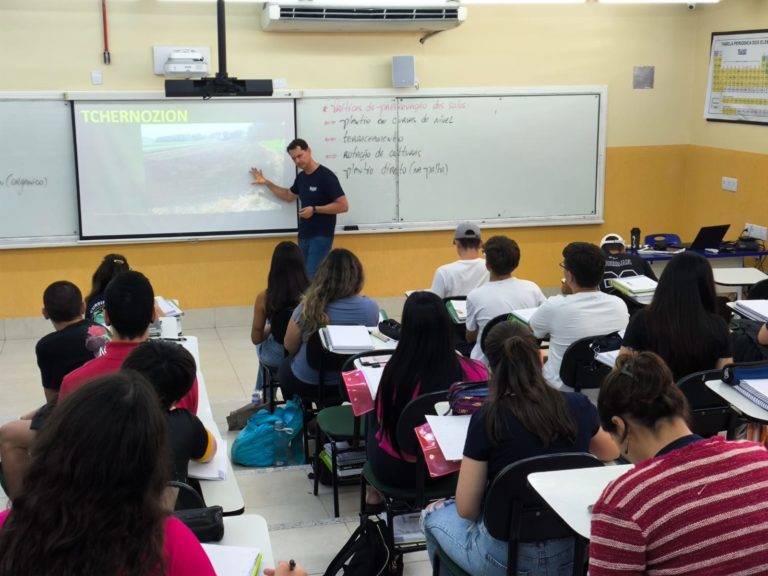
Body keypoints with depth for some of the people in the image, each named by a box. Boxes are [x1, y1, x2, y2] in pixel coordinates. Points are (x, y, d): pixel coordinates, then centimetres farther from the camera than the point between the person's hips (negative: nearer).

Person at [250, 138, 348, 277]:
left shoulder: (326, 176, -14)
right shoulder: (301, 177, 9)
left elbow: (343, 206, -18)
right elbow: (289, 196, 28)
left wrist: (314, 209, -21)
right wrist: (266, 183, 21)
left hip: (321, 236, -8)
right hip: (304, 235, 8)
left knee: (313, 276, -15)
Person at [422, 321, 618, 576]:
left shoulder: (487, 418, -18)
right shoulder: (578, 405, -7)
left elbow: (466, 509, -11)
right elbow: (611, 452, 16)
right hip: (574, 550, 4)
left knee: (434, 514, 25)